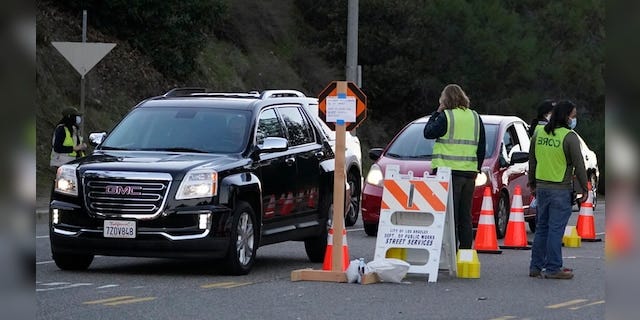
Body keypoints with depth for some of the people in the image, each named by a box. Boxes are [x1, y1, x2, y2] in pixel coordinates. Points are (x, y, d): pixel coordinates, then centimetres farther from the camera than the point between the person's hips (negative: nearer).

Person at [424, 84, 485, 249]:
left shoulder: (446, 116, -8)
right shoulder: (475, 117, 12)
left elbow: (428, 133, 1)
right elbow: (482, 148, 14)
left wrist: (436, 113, 8)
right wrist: (477, 168, 21)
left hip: (448, 171, -6)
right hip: (469, 173, 6)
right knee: (465, 218, 10)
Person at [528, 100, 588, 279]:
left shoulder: (539, 134, 8)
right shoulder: (569, 137, -12)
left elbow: (532, 160, 16)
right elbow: (579, 165, -11)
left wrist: (532, 182, 26)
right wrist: (584, 188, -3)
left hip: (541, 188, 6)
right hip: (561, 189, -6)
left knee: (542, 228, 14)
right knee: (556, 229, -3)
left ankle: (536, 266, 17)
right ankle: (553, 269, -2)